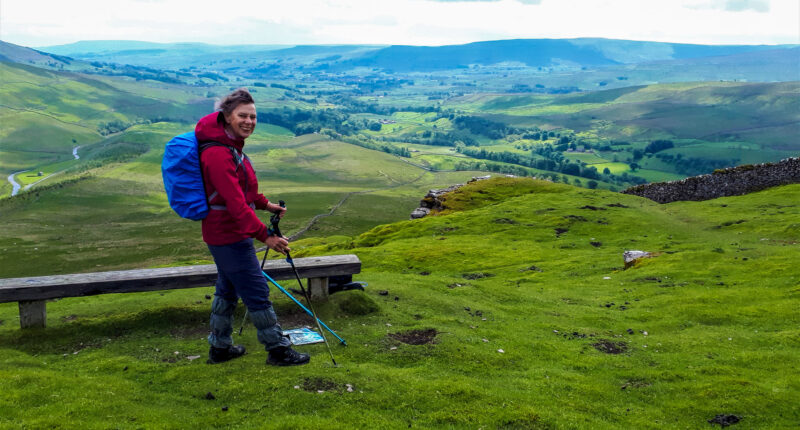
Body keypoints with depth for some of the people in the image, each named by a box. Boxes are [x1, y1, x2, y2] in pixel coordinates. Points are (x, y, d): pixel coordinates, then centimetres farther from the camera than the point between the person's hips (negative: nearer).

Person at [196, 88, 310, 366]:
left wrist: (264, 204, 17)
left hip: (222, 233, 11)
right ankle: (278, 350, 12)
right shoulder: (218, 154, -24)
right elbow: (236, 204, -29)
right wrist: (265, 236, -29)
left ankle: (220, 347, 33)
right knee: (257, 292, -1)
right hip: (230, 235, -11)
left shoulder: (230, 145, 9)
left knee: (228, 290, 20)